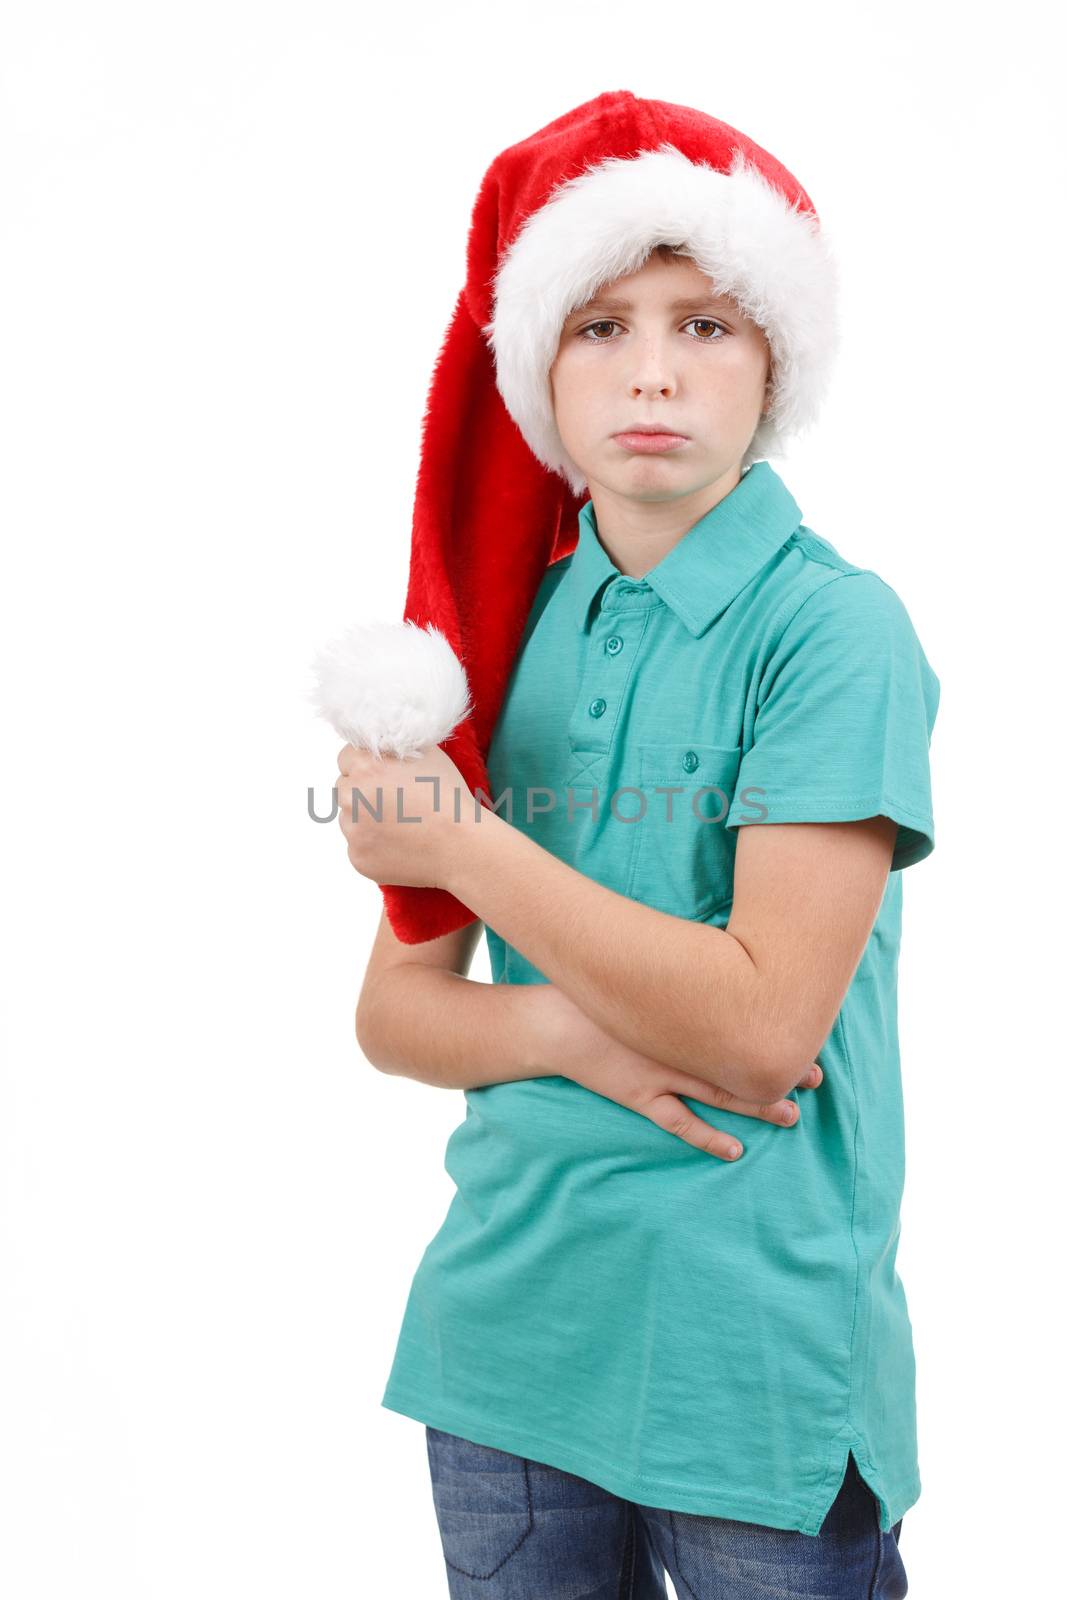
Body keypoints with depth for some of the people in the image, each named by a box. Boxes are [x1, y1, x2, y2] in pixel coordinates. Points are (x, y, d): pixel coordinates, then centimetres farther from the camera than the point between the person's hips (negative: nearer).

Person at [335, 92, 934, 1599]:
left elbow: (764, 1025, -20)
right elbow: (397, 1007, 4)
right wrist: (570, 1033, -16)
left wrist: (463, 840, -14)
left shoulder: (836, 628, -11)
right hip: (507, 1326, 5)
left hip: (757, 1357, -4)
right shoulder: (512, 625, 4)